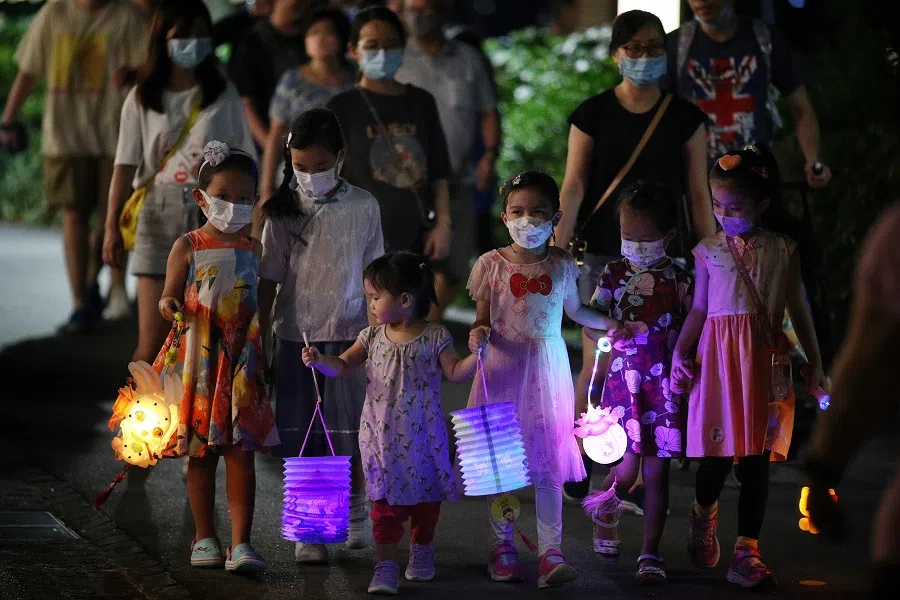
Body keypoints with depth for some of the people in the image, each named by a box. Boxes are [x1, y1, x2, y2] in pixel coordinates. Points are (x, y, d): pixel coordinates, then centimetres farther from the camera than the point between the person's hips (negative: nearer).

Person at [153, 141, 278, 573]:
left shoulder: (254, 250, 6)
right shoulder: (189, 247, -1)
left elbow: (261, 305, 13)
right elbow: (170, 299, 0)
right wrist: (169, 306, -22)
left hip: (241, 359, 1)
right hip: (196, 359, -1)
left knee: (241, 452, -3)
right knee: (200, 452, 8)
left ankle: (241, 543, -4)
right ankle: (204, 538, 19)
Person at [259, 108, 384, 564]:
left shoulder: (362, 208, -1)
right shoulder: (284, 211, -2)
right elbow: (269, 281, 1)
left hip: (348, 336, 0)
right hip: (295, 335, 0)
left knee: (350, 438, 5)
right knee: (301, 439, 1)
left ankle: (355, 511, 29)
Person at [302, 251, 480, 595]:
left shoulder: (434, 337, -7)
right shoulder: (373, 337, 2)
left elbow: (455, 372, -4)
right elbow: (343, 366, 4)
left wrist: (477, 355, -20)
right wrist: (319, 361, -15)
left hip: (422, 435, -1)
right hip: (382, 435, 1)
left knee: (425, 494, 14)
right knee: (386, 500, -3)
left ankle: (422, 551, 34)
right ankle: (386, 565, -3)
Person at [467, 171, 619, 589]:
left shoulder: (561, 264, 4)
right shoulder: (492, 264, -2)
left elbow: (574, 309, 20)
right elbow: (482, 319, 1)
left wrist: (611, 324, 12)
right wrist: (479, 334, -20)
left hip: (547, 366, 1)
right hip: (503, 366, -1)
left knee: (548, 462, -3)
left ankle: (550, 552, -5)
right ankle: (502, 546, 16)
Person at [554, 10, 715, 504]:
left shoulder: (685, 118, 3)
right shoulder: (592, 115, -1)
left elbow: (699, 193, 5)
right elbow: (573, 186, -4)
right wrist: (556, 253, -13)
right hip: (604, 254, -1)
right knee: (598, 367, -3)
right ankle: (576, 465, 12)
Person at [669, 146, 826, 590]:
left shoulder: (782, 250, 3)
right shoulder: (709, 250, 4)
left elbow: (798, 309, 9)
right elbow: (699, 308, 9)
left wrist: (815, 363, 10)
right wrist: (679, 351, -2)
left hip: (766, 360, 0)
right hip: (719, 354, 0)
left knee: (757, 457, -1)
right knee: (719, 448, -2)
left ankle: (747, 552, 3)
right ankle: (703, 512, 30)